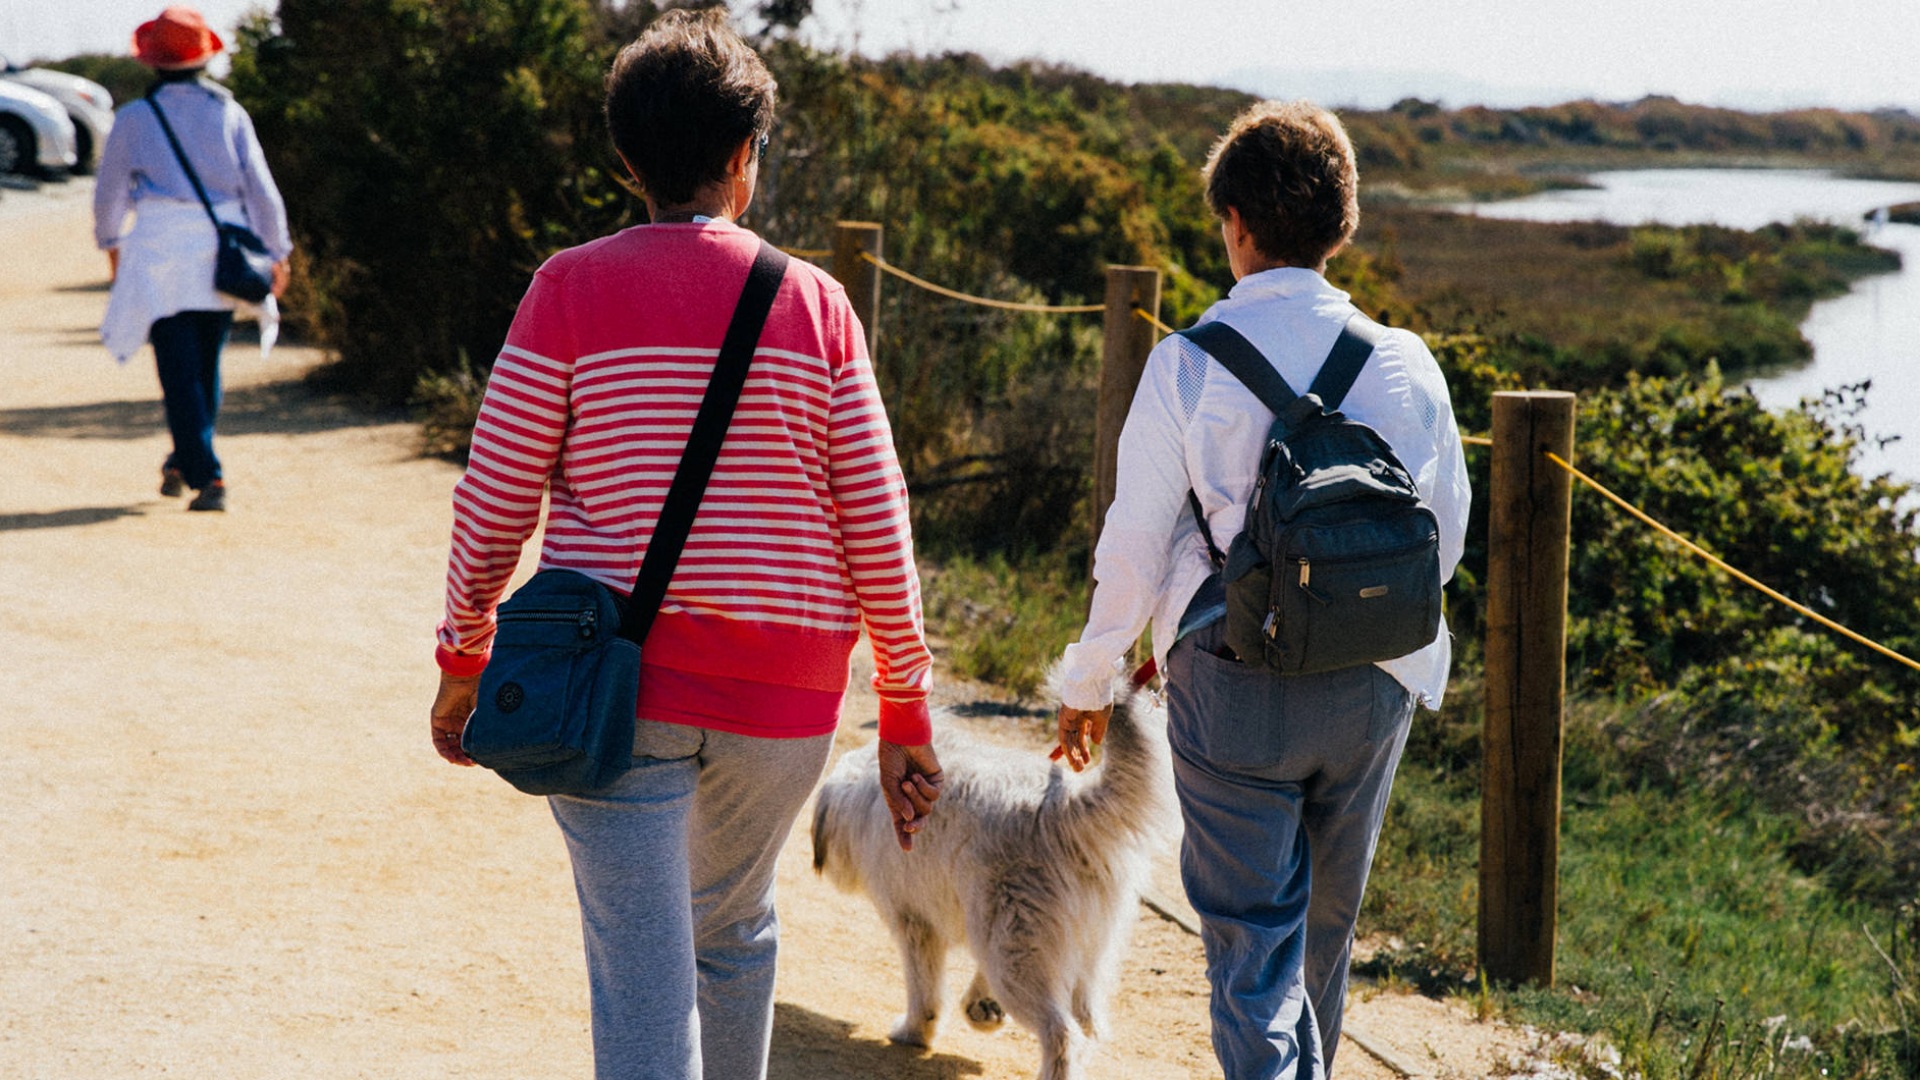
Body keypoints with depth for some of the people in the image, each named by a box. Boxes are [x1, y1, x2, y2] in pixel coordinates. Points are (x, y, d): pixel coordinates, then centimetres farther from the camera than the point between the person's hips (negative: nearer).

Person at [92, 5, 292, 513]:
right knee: (207, 363, 18)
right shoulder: (229, 114, 4)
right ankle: (183, 462, 30)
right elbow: (261, 189, 3)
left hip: (160, 250, -3)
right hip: (222, 253, 3)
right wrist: (277, 253, 11)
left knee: (180, 371, -1)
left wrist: (111, 243, 29)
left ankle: (207, 476, -10)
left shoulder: (134, 119, 1)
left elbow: (109, 191, 12)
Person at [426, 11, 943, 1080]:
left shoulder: (571, 290, -5)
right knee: (737, 926, 27)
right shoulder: (812, 302, -1)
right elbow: (877, 526, 0)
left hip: (616, 681, -2)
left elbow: (494, 503, -2)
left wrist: (464, 655, 13)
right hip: (781, 695, 2)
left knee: (645, 982, -1)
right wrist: (907, 713, 9)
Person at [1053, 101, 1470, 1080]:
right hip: (1374, 685, 4)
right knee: (1327, 923, 22)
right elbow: (1446, 538, 6)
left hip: (1232, 684, -3)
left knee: (1250, 935, 2)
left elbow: (1135, 546, -7)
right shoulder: (1405, 362, -2)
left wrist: (1087, 683, 7)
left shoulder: (1188, 364, -10)